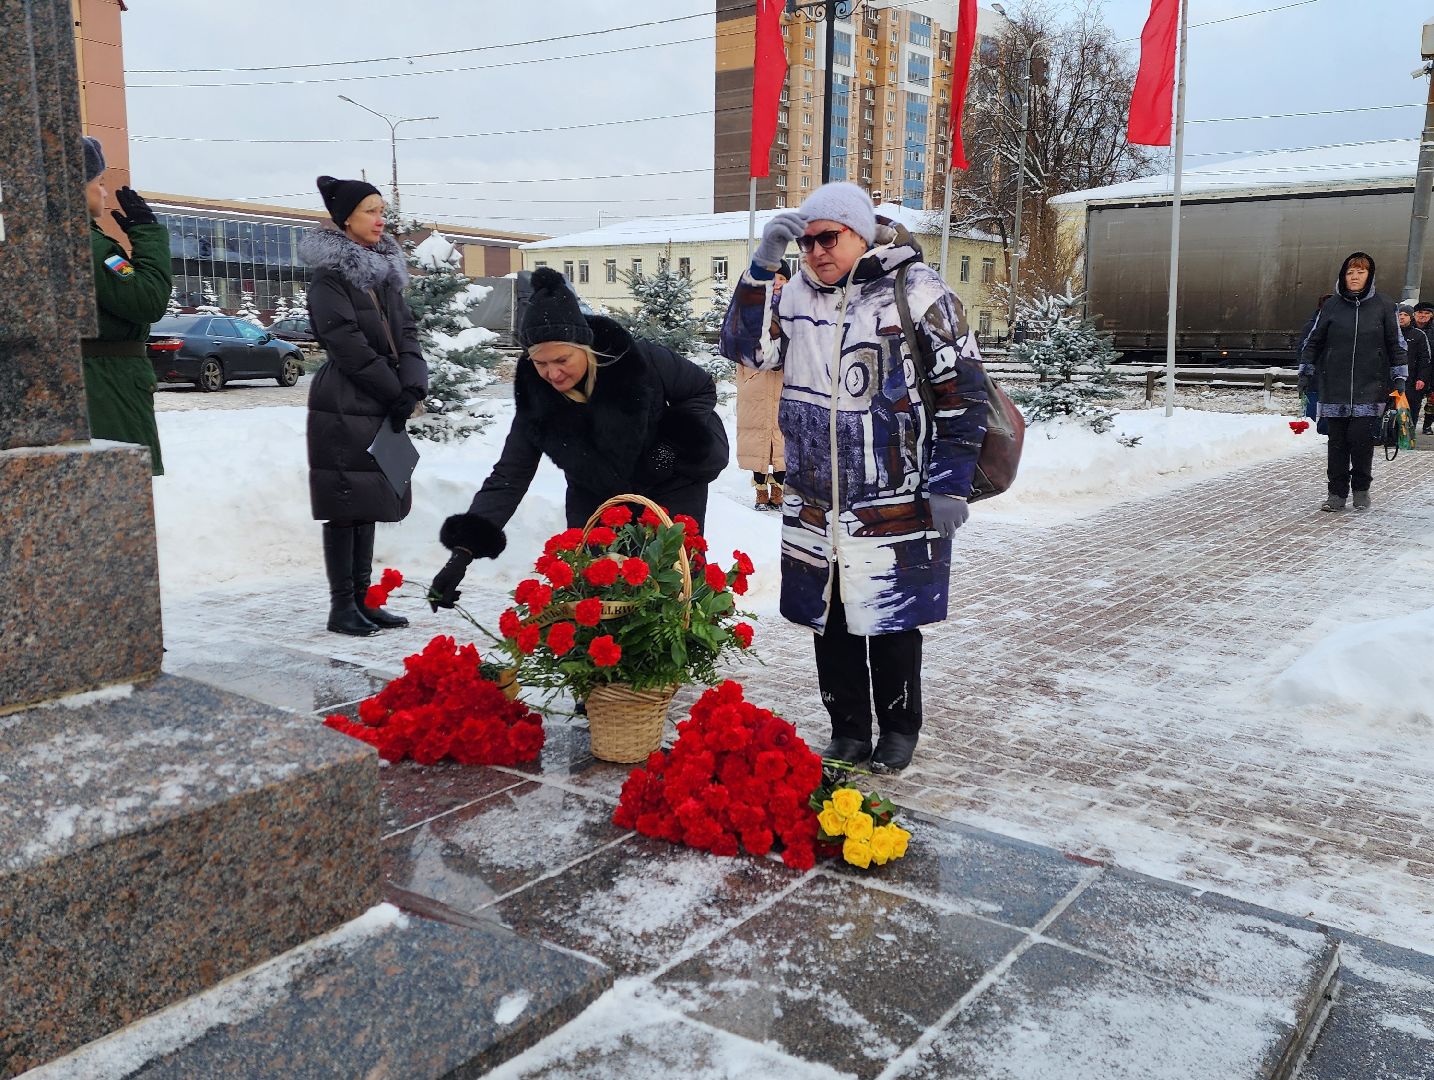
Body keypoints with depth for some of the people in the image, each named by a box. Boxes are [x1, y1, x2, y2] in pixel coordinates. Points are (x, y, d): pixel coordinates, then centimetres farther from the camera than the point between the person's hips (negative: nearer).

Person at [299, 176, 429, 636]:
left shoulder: (384, 270, 15)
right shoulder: (329, 275, -8)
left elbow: (406, 331, 9)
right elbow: (348, 345, -16)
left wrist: (413, 386, -7)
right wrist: (396, 394, -13)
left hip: (381, 408, 8)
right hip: (344, 409, -7)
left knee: (368, 507, 11)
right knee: (345, 509, -3)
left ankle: (361, 599, 18)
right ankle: (341, 608, 4)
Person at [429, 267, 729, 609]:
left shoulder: (640, 360, -30)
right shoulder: (535, 395, -23)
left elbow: (702, 389, -9)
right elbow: (509, 476, -22)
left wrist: (679, 434, -28)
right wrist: (463, 550, -32)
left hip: (671, 482, -2)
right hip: (596, 491, 2)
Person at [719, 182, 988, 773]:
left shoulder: (917, 292, -9)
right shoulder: (798, 295, 7)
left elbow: (963, 391, -8)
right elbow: (744, 348, 6)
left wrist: (950, 486, -10)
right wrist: (762, 266, -5)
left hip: (896, 507, -4)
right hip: (814, 507, 5)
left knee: (892, 620, 9)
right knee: (828, 620, 12)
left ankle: (899, 729, 29)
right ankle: (848, 730, 28)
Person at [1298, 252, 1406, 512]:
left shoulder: (1383, 305, 3)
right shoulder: (1331, 305, 4)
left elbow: (1396, 344, 9)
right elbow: (1313, 340, 12)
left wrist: (1399, 378, 5)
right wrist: (1305, 371, 6)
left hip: (1370, 386, -1)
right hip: (1335, 387, 1)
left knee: (1361, 437, -8)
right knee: (1337, 441, 2)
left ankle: (1361, 488, 12)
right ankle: (1337, 492, 11)